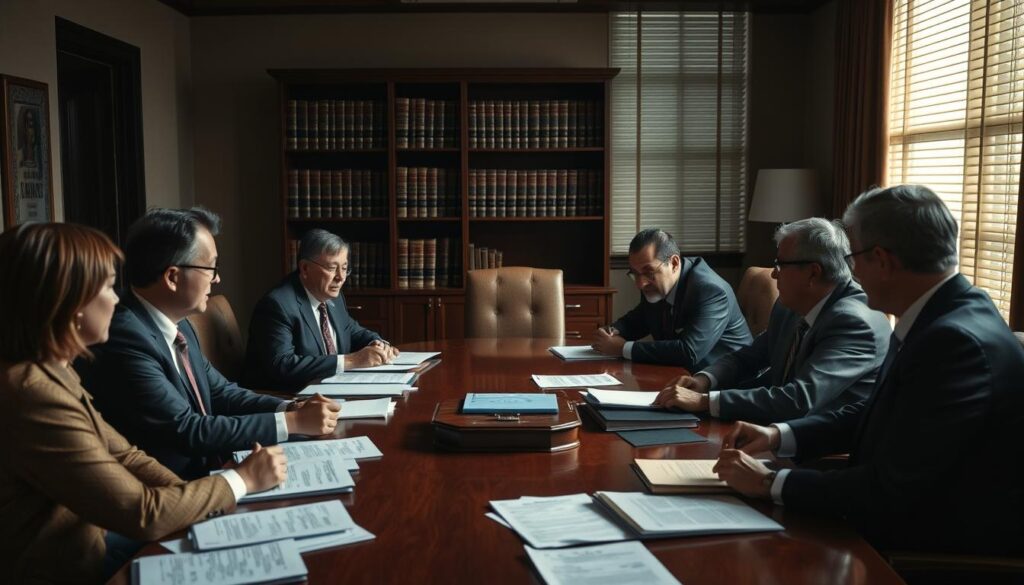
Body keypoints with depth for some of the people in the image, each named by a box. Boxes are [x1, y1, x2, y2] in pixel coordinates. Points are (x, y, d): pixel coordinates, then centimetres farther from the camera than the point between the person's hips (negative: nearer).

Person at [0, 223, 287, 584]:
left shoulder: (48, 369, 2)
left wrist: (206, 506, -7)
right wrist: (242, 479, -11)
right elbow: (143, 514, -24)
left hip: (89, 533, 8)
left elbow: (121, 455, 6)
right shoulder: (32, 393, -29)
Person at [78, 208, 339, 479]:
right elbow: (186, 430, -23)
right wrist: (292, 422, -18)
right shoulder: (125, 338, -23)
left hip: (204, 473, 8)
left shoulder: (178, 324, 5)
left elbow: (220, 392, 11)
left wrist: (292, 407, -5)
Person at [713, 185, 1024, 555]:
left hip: (948, 551, -7)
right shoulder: (937, 318, 2)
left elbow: (892, 490, -26)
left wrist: (770, 483, -17)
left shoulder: (957, 341, -27)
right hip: (912, 521, 8)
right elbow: (872, 414, 11)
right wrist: (778, 435, -2)